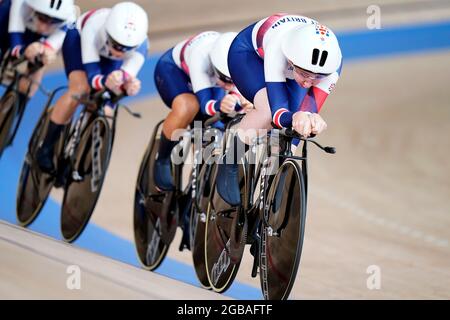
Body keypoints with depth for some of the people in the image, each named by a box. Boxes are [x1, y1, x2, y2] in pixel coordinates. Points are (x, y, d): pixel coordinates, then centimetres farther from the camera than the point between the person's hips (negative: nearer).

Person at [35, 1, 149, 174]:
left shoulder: (139, 44, -39)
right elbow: (92, 76, -44)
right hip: (79, 37, -3)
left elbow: (127, 76, -42)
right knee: (80, 89, -26)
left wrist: (129, 85, -66)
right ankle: (46, 148, -11)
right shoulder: (94, 28, -45)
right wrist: (105, 82, -66)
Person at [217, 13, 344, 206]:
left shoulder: (331, 63, -36)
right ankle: (229, 165, -10)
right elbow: (277, 109, -48)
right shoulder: (279, 48, -45)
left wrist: (312, 122, -63)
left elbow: (310, 110, -38)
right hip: (248, 53, -4)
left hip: (288, 69, 4)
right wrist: (295, 119, -71)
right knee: (269, 110, -32)